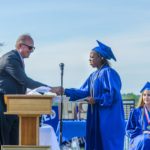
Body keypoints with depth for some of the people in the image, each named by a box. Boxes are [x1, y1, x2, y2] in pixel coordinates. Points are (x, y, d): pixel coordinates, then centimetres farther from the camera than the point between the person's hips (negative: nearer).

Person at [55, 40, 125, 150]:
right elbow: (84, 92, 13)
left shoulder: (109, 73, -11)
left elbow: (114, 94, -18)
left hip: (109, 119, -9)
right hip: (96, 118, 9)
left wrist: (96, 100, -17)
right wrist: (65, 91, 5)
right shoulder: (94, 75, 15)